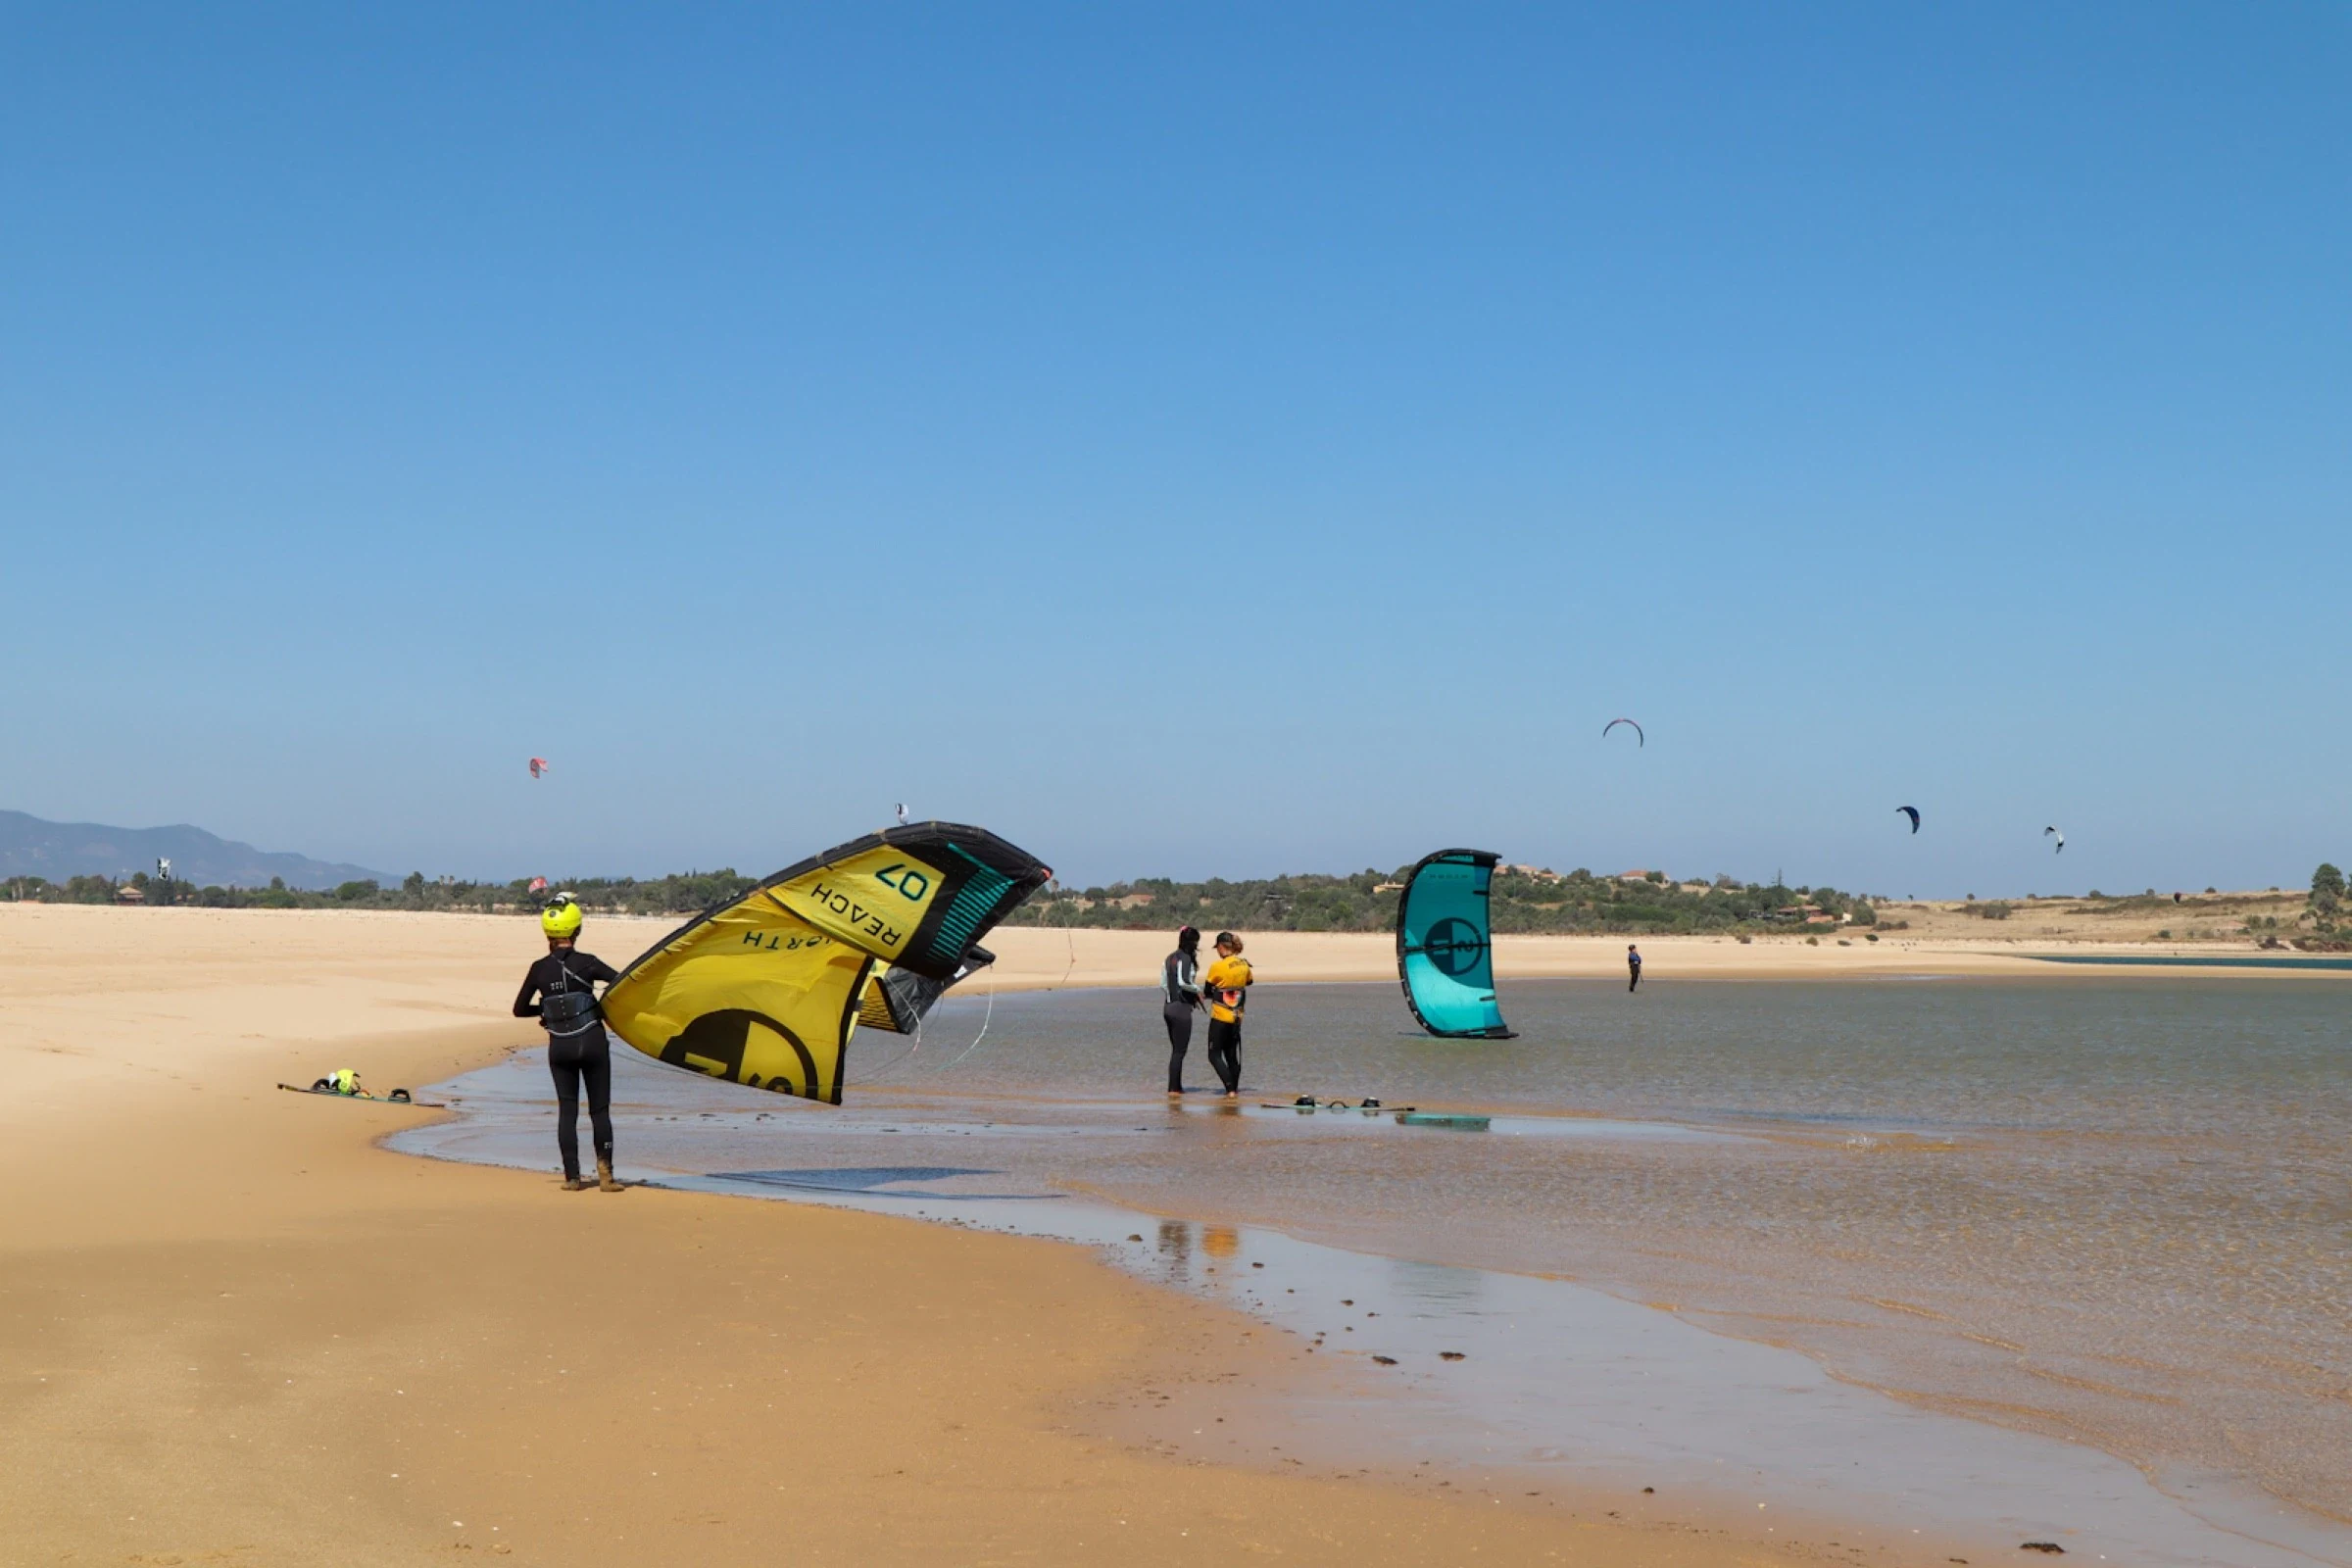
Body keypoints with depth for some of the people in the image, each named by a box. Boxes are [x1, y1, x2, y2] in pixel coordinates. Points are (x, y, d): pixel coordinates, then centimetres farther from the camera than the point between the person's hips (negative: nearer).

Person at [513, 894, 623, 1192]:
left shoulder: (539, 969, 0)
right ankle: (604, 1172, -6)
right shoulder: (586, 963, -8)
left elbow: (520, 1009, 7)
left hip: (559, 1047, 2)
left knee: (566, 1109, 9)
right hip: (591, 1041, -2)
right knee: (600, 1109, 4)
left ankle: (572, 1176, 6)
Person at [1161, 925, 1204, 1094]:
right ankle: (1173, 1087, -1)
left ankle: (1176, 1086, 18)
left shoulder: (1170, 958, 11)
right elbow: (1183, 982, -27)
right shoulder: (1186, 959, -14)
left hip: (1169, 1006, 8)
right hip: (1181, 1008, -8)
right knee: (1180, 1050, -2)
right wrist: (1197, 989, -7)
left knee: (1175, 1049, 15)